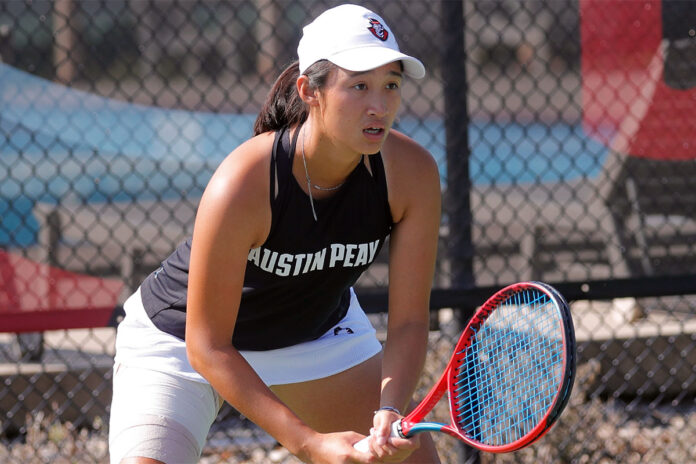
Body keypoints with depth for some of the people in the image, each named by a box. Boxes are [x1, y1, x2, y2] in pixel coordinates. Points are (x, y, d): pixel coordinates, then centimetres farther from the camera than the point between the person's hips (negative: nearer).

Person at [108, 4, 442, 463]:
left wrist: (390, 414, -38)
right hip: (180, 339, -5)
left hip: (320, 330, 5)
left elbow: (408, 323, -19)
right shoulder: (243, 185, -37)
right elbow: (207, 347, -32)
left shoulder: (412, 173, -24)